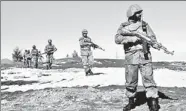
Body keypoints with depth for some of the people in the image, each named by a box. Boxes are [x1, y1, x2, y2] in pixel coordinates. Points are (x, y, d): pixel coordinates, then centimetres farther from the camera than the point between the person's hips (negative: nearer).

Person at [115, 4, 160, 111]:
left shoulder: (145, 25, 10)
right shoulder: (124, 26, 4)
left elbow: (152, 38, 7)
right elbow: (117, 39, -8)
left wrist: (158, 45, -13)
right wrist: (132, 38, -19)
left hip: (145, 56, 0)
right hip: (131, 57, 0)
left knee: (148, 79, -6)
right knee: (130, 82, 7)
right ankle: (131, 102, 24)